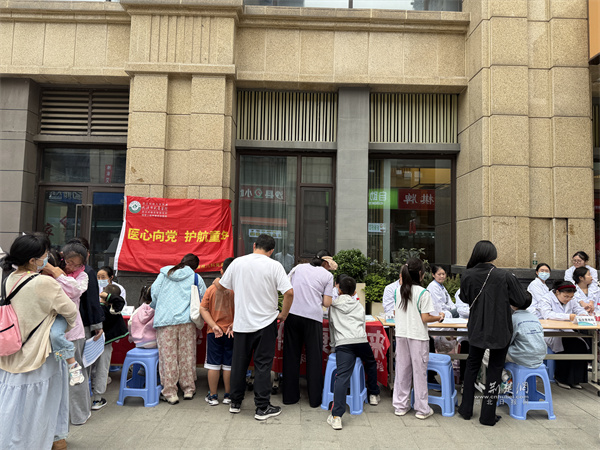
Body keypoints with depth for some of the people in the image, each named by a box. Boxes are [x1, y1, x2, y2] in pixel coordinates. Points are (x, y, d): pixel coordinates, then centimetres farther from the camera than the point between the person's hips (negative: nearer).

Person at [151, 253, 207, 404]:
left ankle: (170, 393, 8)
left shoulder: (164, 274, 11)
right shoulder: (196, 278, 7)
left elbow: (154, 292, 9)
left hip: (165, 320, 0)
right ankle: (188, 389, 19)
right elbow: (203, 300, 7)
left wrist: (155, 307, 27)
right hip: (187, 321, 0)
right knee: (187, 355, 9)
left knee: (168, 356, 4)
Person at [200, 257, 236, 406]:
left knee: (213, 364, 11)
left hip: (214, 332, 2)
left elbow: (203, 309, -3)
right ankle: (228, 395, 19)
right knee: (229, 364, 9)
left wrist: (213, 325, -7)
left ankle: (213, 396, 20)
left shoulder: (212, 288, -2)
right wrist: (233, 325, -13)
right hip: (232, 333, -1)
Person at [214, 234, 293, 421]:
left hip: (241, 323, 3)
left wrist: (216, 282, 33)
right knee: (262, 365, 6)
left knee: (238, 363, 16)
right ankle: (262, 408, 13)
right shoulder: (274, 266, -9)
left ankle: (235, 403, 30)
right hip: (265, 323, -3)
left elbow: (222, 287, 10)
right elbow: (289, 292, -16)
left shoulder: (238, 262, -1)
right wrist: (283, 315, -2)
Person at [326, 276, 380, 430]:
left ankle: (336, 416, -24)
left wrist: (334, 345, 34)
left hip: (342, 342, -2)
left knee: (342, 376, -14)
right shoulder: (359, 306, 24)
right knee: (371, 364, 32)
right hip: (361, 340, 2)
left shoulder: (333, 306, 20)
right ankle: (373, 394, 43)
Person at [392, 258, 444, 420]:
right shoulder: (423, 293, -14)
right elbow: (425, 318, -15)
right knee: (419, 371, 6)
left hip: (401, 335, 5)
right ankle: (422, 409, 16)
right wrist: (439, 317, 2)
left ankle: (400, 406, 21)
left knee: (402, 370, 12)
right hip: (418, 336, -5)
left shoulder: (399, 291, 3)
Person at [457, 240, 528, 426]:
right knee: (495, 369, 11)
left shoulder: (468, 275, -10)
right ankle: (488, 415, 17)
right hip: (500, 330, -2)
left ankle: (466, 409, 26)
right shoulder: (505, 276, -16)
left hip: (476, 329, 2)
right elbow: (521, 301, -6)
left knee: (472, 365, 18)